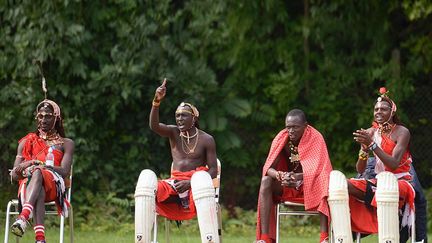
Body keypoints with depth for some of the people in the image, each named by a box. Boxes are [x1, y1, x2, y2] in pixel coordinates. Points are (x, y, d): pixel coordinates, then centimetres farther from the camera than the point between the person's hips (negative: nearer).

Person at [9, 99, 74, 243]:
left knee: (37, 173, -41)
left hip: (53, 186, -1)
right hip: (28, 184, 1)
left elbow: (64, 171, 2)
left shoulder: (66, 144, 20)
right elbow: (15, 174, 16)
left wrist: (37, 164, -11)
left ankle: (23, 217, -67)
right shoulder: (27, 142, 26)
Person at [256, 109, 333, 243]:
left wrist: (298, 176, -41)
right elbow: (269, 168, -12)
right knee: (266, 181, -26)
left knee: (324, 185, -36)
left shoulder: (315, 138, -14)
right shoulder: (281, 138, -7)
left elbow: (319, 168, -22)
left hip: (310, 183, -3)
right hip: (286, 187, 3)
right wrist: (279, 175, -38)